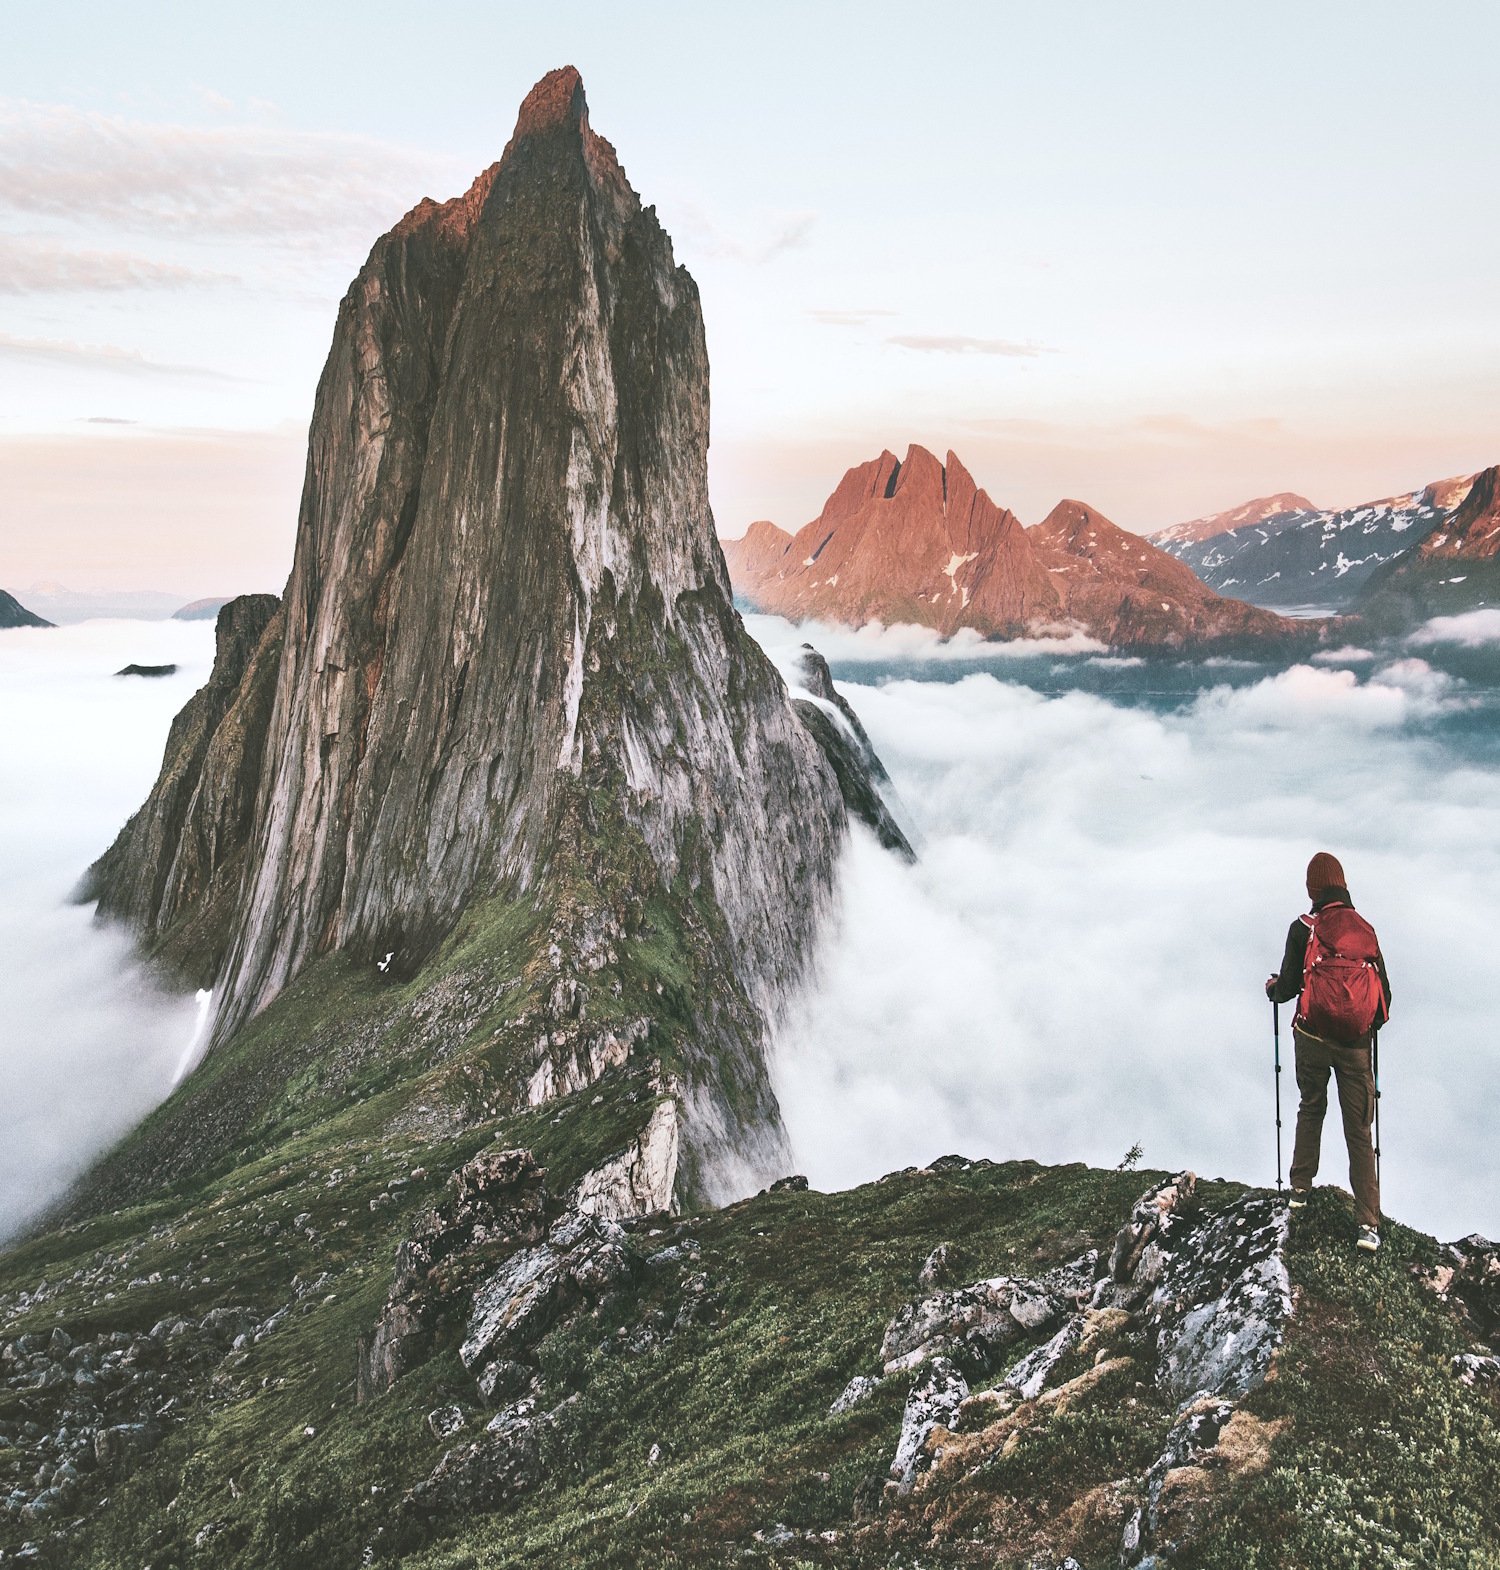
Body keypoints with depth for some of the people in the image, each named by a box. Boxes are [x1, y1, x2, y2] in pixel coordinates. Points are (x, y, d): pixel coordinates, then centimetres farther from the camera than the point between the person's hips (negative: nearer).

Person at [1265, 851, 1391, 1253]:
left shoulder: (1303, 928, -8)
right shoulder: (1365, 929, 0)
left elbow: (1288, 987, -7)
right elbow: (1383, 990, 5)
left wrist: (1272, 987, 16)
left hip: (1313, 1036, -1)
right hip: (1356, 1041, 1)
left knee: (1310, 1109, 22)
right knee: (1359, 1130, 5)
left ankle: (1300, 1188, 27)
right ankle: (1368, 1223, 1)